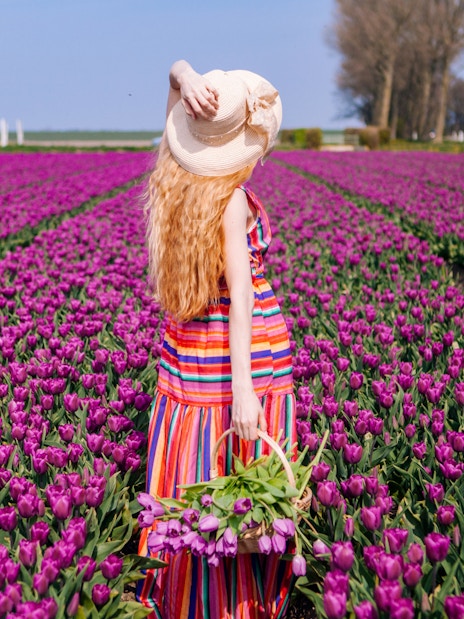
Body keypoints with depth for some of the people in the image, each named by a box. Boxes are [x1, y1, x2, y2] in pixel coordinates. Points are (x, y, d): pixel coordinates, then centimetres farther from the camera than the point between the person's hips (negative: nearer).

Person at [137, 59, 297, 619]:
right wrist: (243, 388, -25)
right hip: (244, 353, -6)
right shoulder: (233, 197, -17)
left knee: (190, 486, 16)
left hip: (186, 351, 7)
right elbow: (241, 294, -23)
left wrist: (187, 82, -13)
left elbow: (178, 68, 11)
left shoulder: (174, 173, 2)